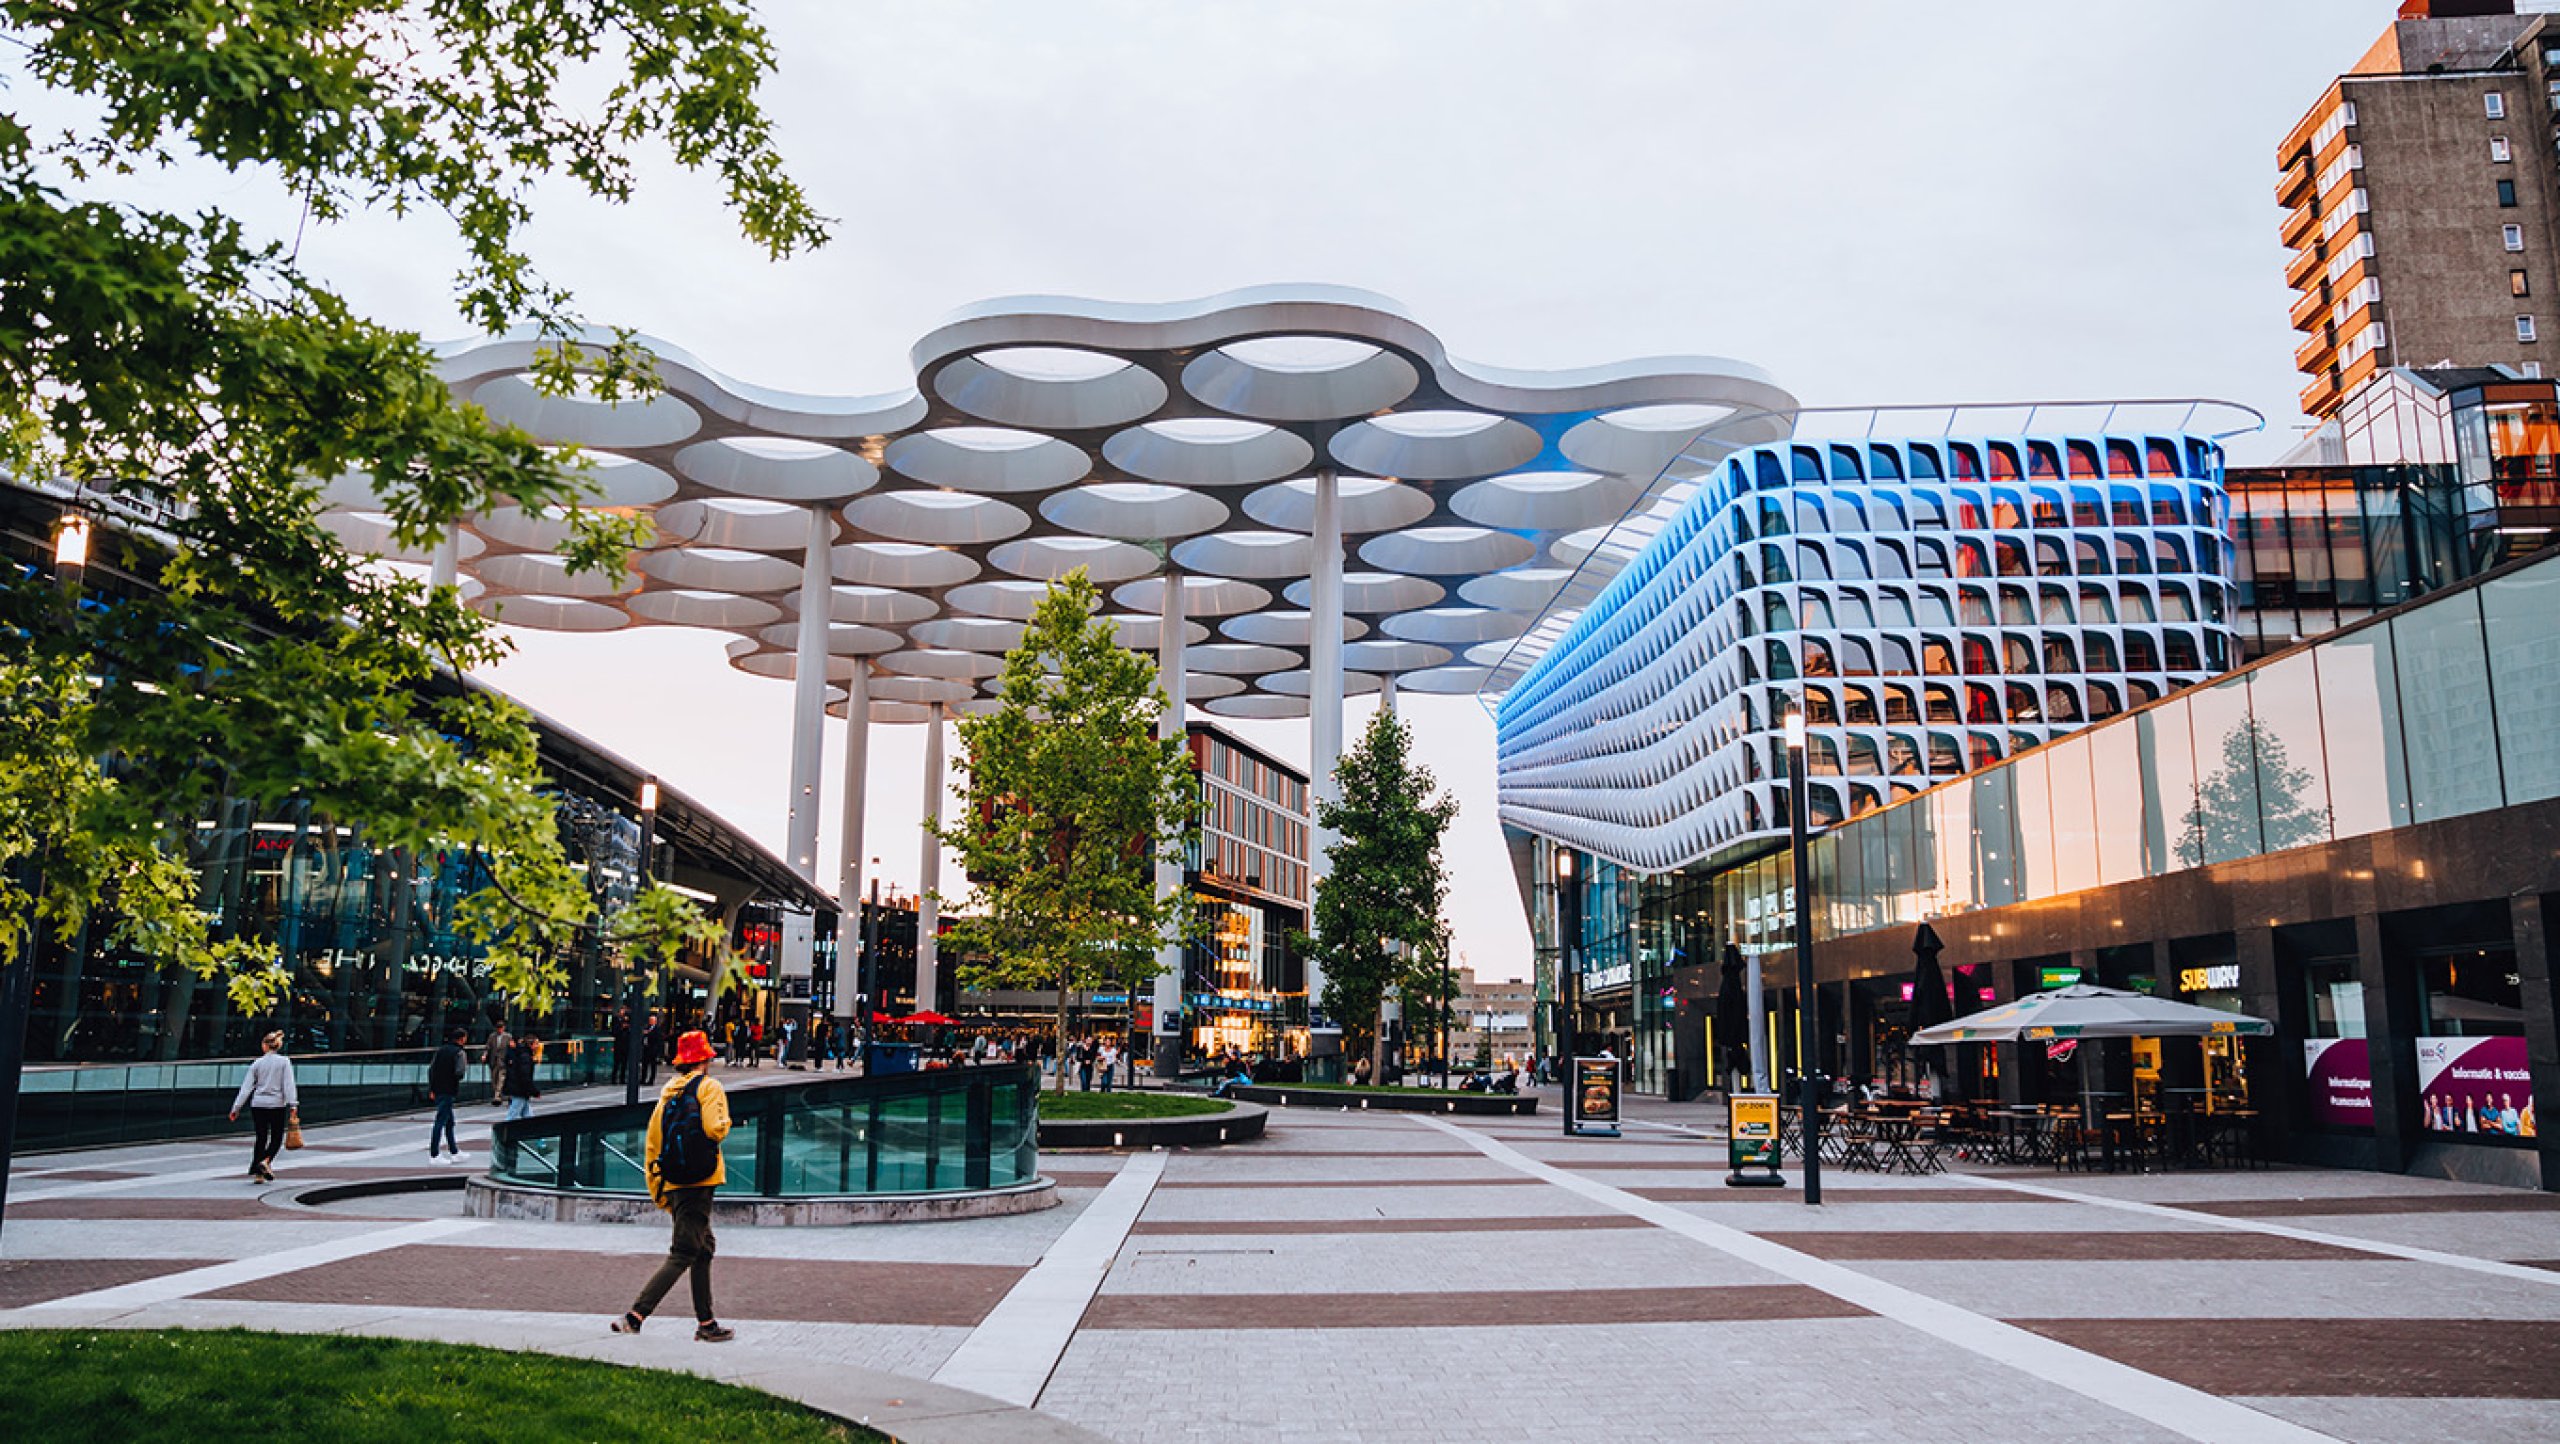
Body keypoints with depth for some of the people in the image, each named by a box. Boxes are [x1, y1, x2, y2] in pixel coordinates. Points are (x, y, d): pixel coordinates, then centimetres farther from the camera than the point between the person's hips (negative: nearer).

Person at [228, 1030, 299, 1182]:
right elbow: (288, 1085, -10)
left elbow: (246, 1087, 2)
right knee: (276, 1138, 11)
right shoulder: (284, 1062, -2)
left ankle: (257, 1173, 11)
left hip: (258, 1104, 2)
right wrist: (293, 1106, -14)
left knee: (261, 1138, 12)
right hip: (277, 1104, -2)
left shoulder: (257, 1063, 4)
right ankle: (266, 1161, -14)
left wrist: (236, 1108, 5)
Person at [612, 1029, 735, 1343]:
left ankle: (706, 1324, 16)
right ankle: (635, 1315, -13)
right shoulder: (709, 1087, -3)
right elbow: (714, 1128, -19)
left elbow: (652, 1147, 16)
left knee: (704, 1247, 15)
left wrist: (658, 1193, 22)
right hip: (698, 1182, -7)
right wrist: (723, 1124, 5)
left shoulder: (667, 1094, 16)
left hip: (672, 1184, 7)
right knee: (683, 1255, -5)